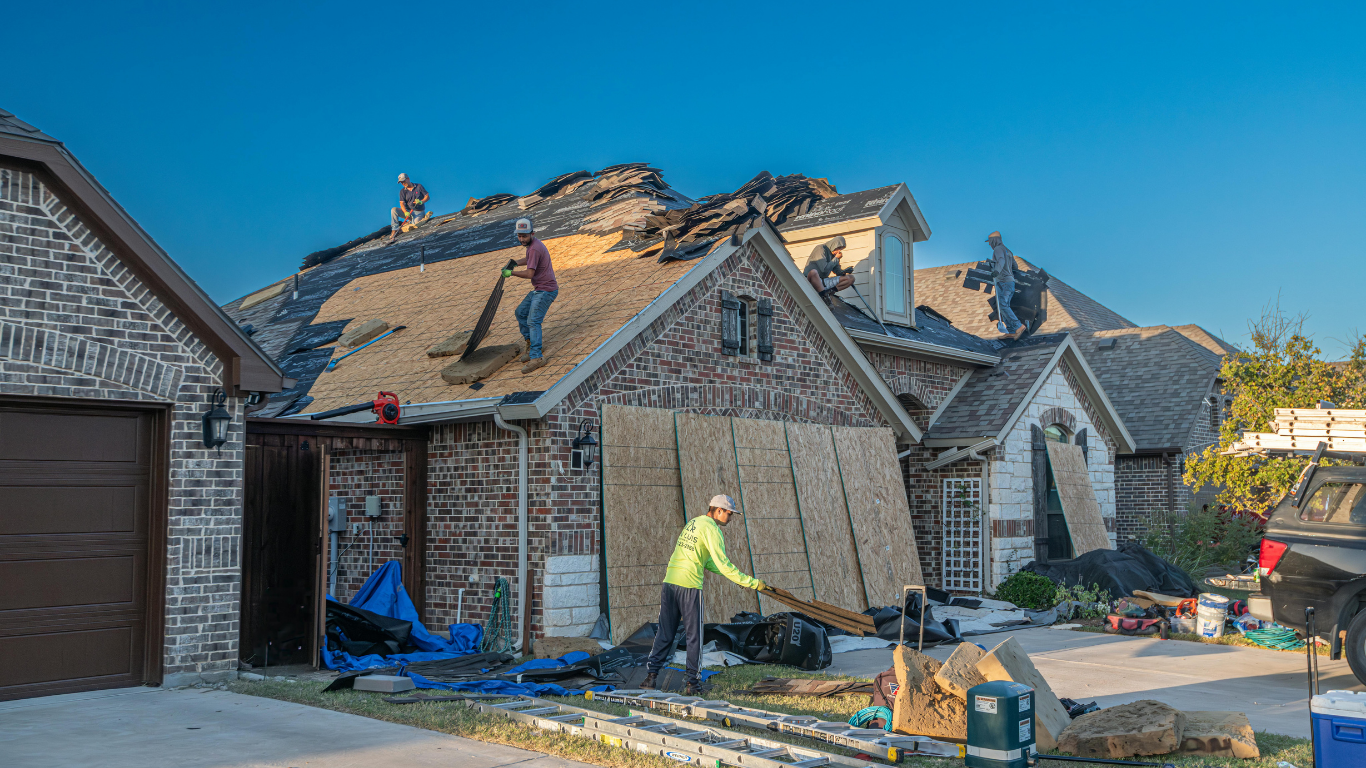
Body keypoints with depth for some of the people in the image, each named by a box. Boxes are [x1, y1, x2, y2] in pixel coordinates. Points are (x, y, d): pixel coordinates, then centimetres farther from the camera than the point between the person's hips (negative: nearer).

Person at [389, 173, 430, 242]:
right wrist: (406, 212, -25)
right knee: (393, 210, -22)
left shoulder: (419, 186, 1)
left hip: (419, 212, -3)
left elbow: (427, 196, 0)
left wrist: (421, 202, -22)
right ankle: (395, 230, -22)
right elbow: (402, 203, -5)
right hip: (407, 211, 3)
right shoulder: (402, 191, 5)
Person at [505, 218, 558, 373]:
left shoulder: (535, 248, -22)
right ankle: (530, 345, 25)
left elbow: (529, 274, -27)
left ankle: (536, 357, -24)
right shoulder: (532, 244, 11)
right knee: (521, 312, 19)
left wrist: (511, 272, -14)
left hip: (545, 290, -11)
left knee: (533, 321, -19)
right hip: (538, 289, 11)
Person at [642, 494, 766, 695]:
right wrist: (752, 582, -8)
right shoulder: (711, 529, -7)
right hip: (690, 586, -7)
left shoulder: (693, 522, 20)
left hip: (669, 582, 7)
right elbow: (723, 564, -12)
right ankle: (693, 684, 8)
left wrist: (734, 574, 20)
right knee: (694, 636, 3)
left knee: (665, 633, 11)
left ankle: (651, 675, 7)